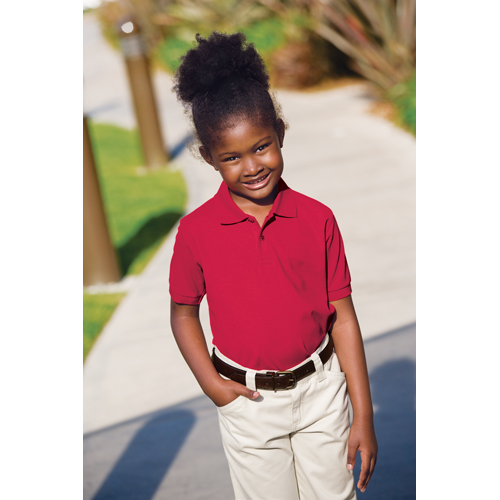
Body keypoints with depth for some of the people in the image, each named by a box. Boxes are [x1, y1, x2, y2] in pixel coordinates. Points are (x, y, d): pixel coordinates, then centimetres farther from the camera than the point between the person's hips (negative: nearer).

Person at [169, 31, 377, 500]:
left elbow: (342, 316, -7)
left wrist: (363, 415, -6)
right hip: (248, 402, -1)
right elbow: (183, 311, 2)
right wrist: (210, 382, -10)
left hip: (321, 389, 1)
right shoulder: (196, 231, -12)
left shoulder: (317, 219, -10)